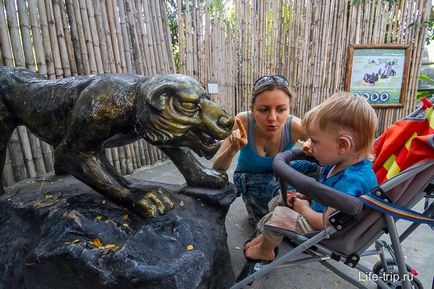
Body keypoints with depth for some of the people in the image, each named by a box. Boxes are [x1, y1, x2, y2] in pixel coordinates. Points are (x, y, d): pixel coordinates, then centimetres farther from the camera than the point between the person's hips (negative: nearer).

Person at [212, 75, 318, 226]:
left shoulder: (294, 126, -29)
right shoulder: (243, 122, -31)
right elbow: (217, 169, -25)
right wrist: (232, 150, -47)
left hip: (280, 171, 3)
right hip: (249, 177, -3)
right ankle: (255, 211, 7)